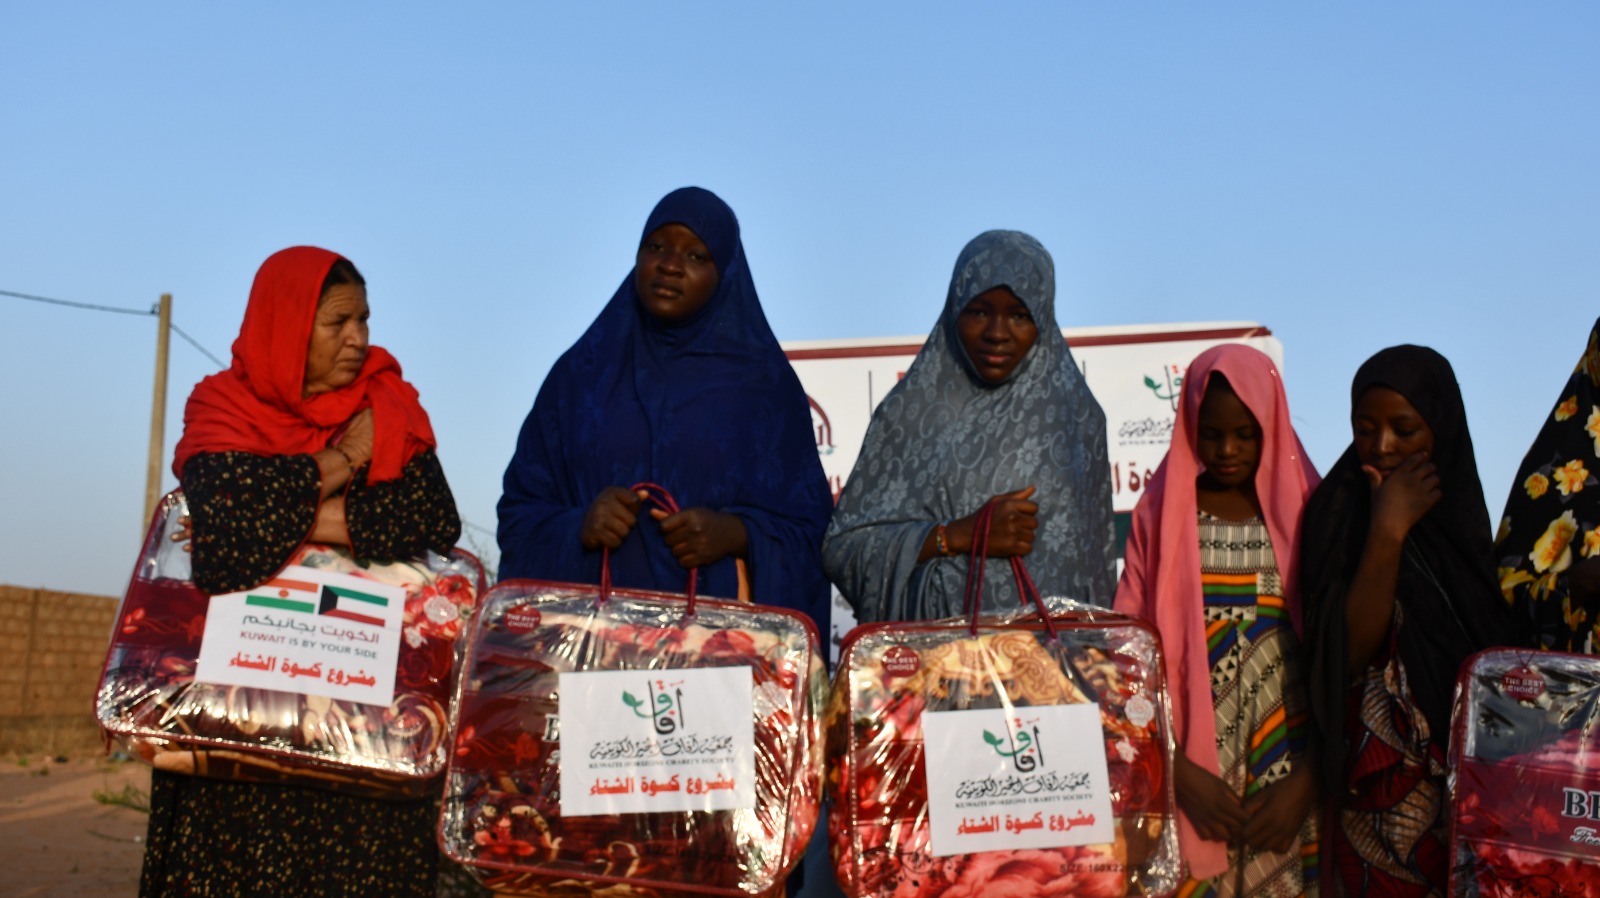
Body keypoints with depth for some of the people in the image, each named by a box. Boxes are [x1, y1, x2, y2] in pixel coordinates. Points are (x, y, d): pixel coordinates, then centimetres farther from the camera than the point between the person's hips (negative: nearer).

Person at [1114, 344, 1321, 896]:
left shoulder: (1305, 511, 3)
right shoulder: (1162, 514, 4)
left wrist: (1307, 782, -8)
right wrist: (1179, 772, -10)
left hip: (1292, 789, 0)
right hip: (1193, 785, 0)